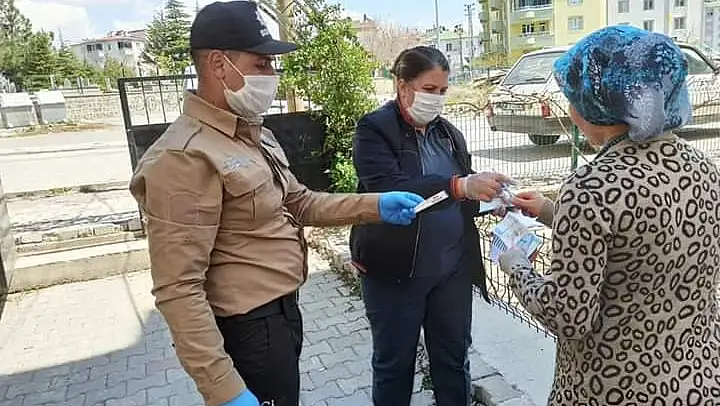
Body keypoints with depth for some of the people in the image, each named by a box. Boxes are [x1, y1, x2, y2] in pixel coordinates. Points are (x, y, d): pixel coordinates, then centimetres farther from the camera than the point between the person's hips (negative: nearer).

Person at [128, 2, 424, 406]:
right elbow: (178, 290, -26)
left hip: (281, 311, 9)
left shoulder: (254, 134, 6)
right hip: (249, 329, -9)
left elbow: (298, 203, 13)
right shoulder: (187, 157, -24)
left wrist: (373, 206, -1)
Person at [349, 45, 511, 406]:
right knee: (394, 362, 13)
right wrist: (461, 186, -35)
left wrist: (492, 196, -10)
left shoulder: (448, 132, 9)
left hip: (453, 267, 5)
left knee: (454, 358, 18)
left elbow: (463, 195, 12)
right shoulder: (375, 129, -10)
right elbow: (390, 189, -26)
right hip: (396, 270, -5)